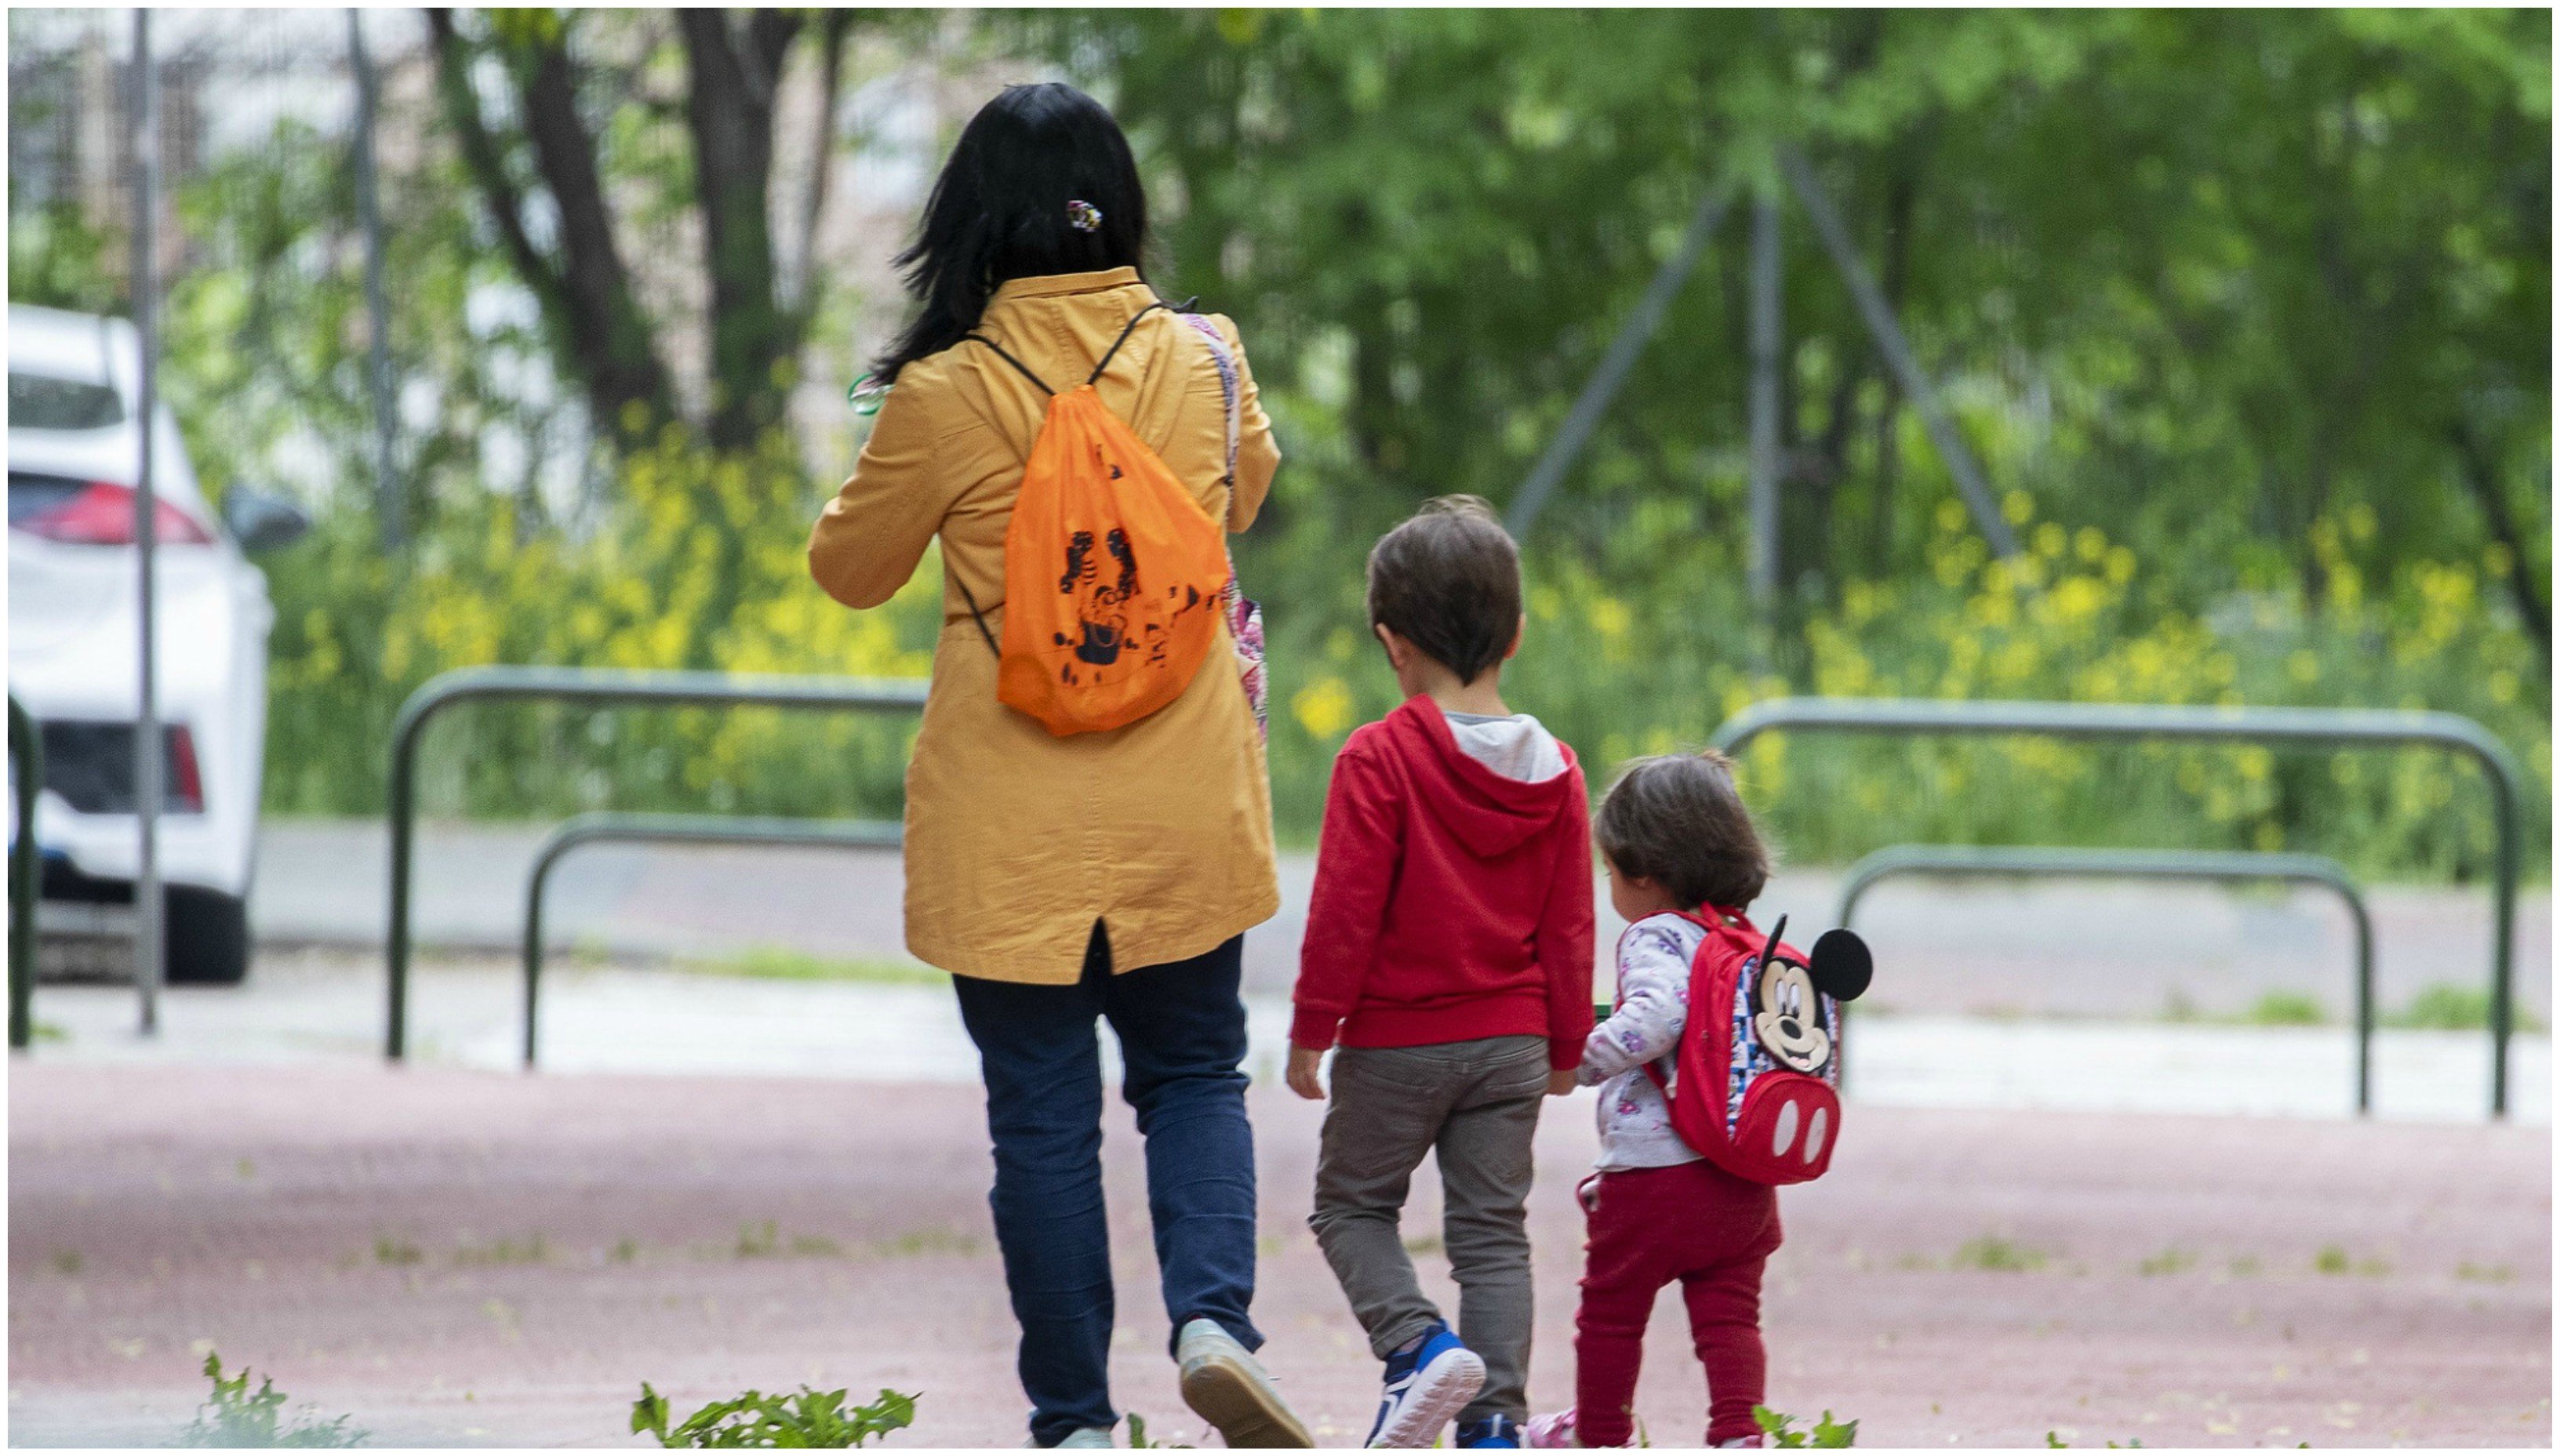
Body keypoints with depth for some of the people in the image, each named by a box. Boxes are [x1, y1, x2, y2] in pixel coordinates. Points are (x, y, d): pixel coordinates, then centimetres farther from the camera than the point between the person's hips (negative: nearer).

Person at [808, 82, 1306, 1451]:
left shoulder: (946, 396, -13)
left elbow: (849, 567, 3)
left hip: (1011, 827, -2)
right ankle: (1212, 1313, -7)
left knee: (1041, 1111, 6)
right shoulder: (1203, 365, -4)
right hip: (1184, 806, 2)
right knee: (1193, 1074, 17)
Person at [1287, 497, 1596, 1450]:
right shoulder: (1553, 770, 1)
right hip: (1512, 1044, 4)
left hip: (1395, 1041, -4)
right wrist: (1565, 1043, 16)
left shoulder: (1379, 760, -14)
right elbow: (1569, 922, 6)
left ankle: (1418, 1344, -12)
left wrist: (1312, 1029, -6)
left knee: (1353, 1204, 12)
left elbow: (1346, 907, -15)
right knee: (1492, 1230, 7)